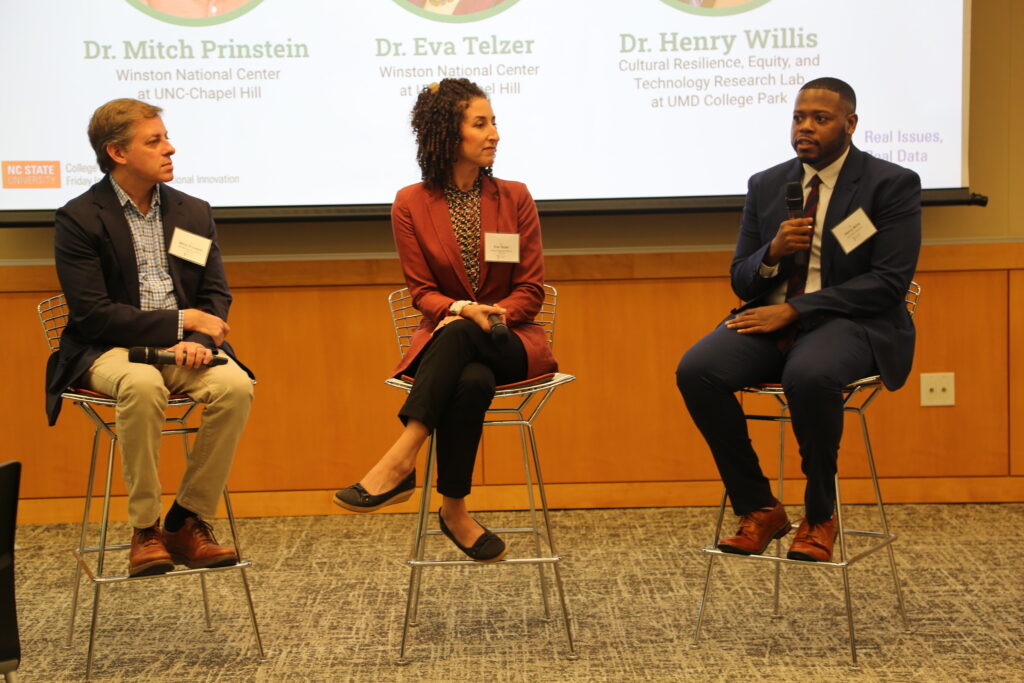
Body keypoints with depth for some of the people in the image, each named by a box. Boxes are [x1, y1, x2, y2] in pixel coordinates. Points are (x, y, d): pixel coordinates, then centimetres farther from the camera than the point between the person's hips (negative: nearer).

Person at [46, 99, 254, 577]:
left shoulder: (193, 213, 13)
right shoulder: (79, 218, -3)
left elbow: (215, 295, 10)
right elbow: (93, 315, -12)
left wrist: (198, 340, -13)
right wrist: (182, 321, -13)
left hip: (183, 348, 4)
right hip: (108, 351, -4)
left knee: (235, 385, -27)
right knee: (142, 386, -38)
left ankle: (187, 522, -15)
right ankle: (145, 531, -23)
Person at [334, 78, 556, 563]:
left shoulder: (515, 198, 5)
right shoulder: (411, 204, 3)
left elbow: (530, 291, 3)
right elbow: (422, 291, 1)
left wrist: (487, 316, -16)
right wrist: (460, 308, -21)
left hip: (511, 341, 0)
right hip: (444, 341, 0)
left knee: (458, 333, -37)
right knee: (471, 382, -37)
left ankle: (401, 459, -41)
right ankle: (455, 511, -32)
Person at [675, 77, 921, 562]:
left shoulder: (892, 185, -2)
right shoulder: (766, 185, 12)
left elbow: (889, 283, -11)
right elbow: (740, 281, 13)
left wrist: (793, 309, -17)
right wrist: (772, 253, -12)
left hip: (850, 323, -4)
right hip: (771, 320, 5)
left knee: (809, 375, -39)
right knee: (695, 371, -24)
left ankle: (819, 516, -15)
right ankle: (758, 508, -10)